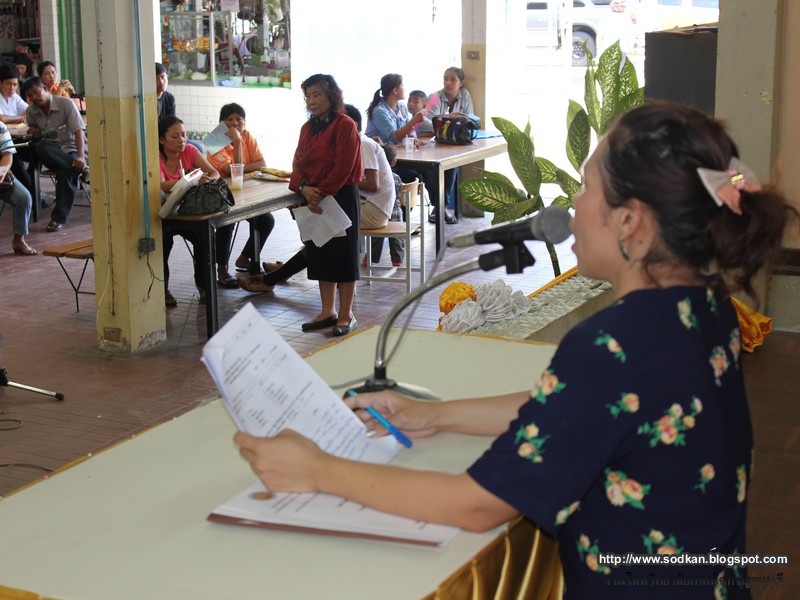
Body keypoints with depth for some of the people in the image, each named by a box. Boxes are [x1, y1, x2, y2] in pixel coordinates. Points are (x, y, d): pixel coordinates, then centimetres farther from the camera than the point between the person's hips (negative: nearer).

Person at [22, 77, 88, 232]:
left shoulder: (65, 103, -7)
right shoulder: (32, 111, 6)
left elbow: (78, 130, -13)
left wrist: (80, 157, -28)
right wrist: (33, 129, 0)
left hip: (71, 149, -3)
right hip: (51, 153, 3)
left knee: (65, 173, -36)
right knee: (41, 148, -34)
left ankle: (58, 218, -27)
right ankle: (82, 169, -35)